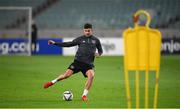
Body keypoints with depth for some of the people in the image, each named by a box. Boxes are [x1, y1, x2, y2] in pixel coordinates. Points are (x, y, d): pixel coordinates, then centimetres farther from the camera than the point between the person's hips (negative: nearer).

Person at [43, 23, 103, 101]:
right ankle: (53, 82, 15)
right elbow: (69, 44, 10)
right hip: (78, 61, 0)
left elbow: (100, 50, 23)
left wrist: (98, 54, -2)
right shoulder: (80, 39, 7)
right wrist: (55, 43, 7)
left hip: (88, 64, 0)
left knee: (91, 75, -28)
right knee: (67, 74, -13)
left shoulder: (96, 40, 10)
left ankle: (84, 95, -17)